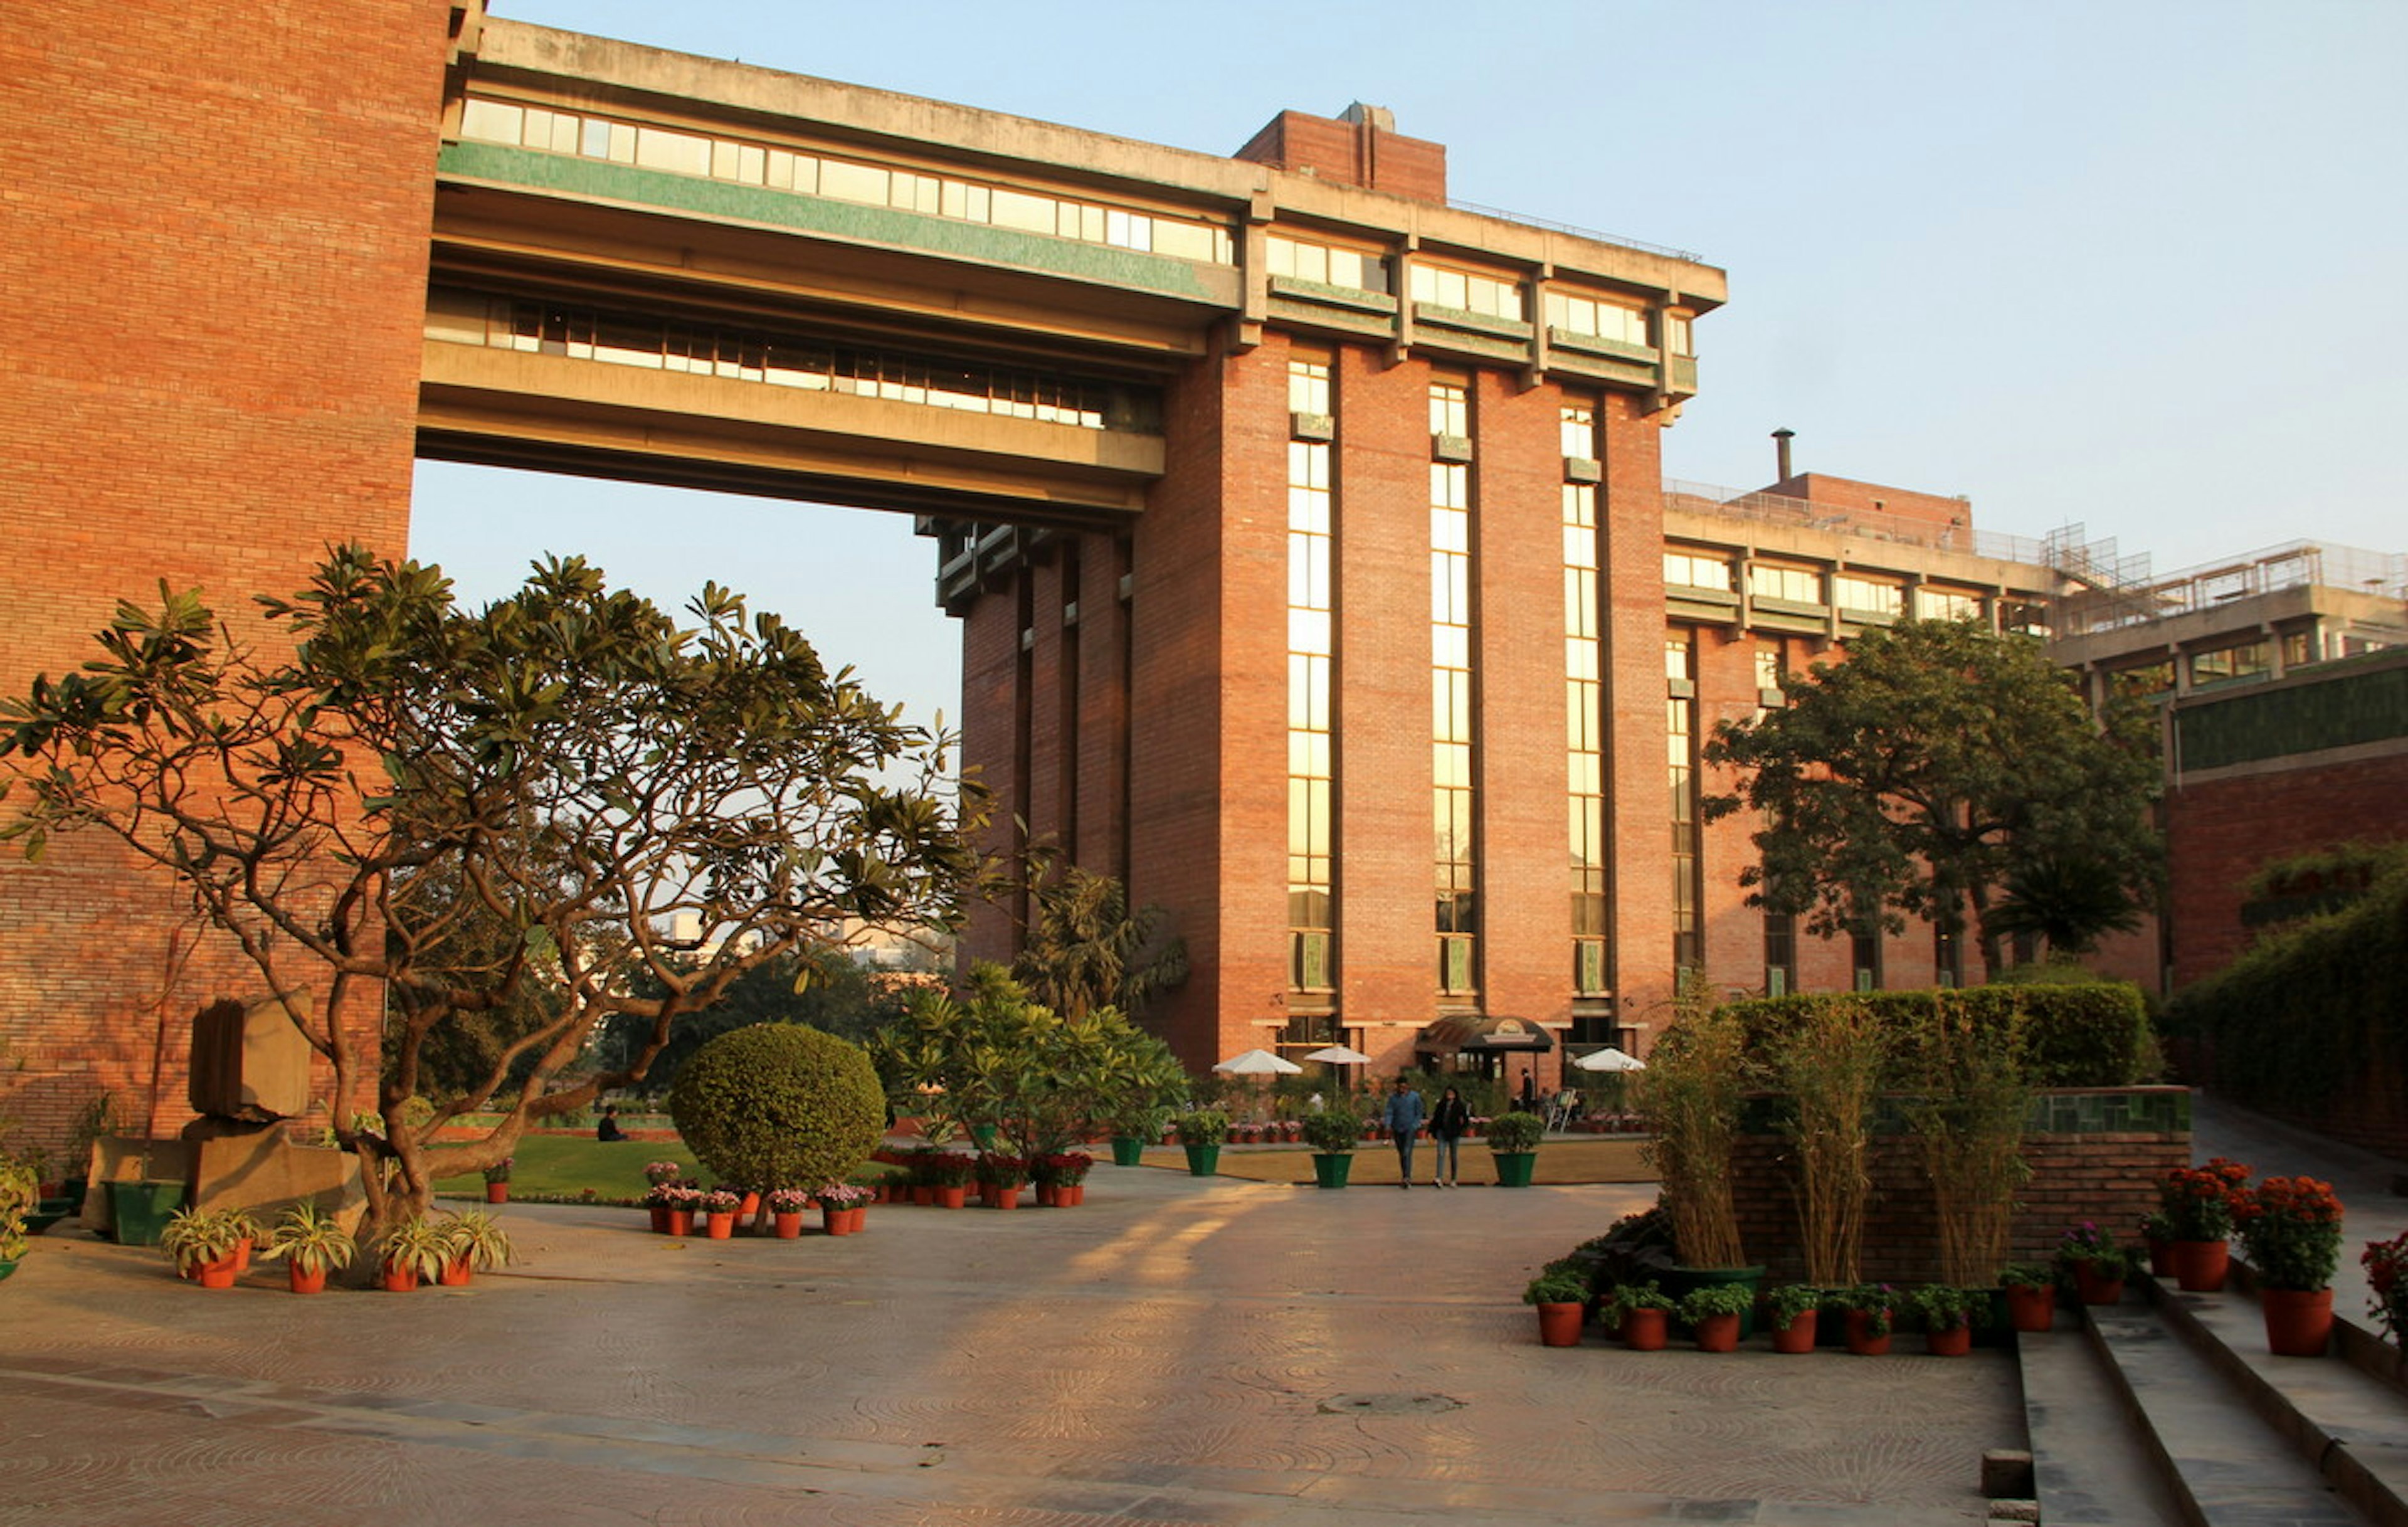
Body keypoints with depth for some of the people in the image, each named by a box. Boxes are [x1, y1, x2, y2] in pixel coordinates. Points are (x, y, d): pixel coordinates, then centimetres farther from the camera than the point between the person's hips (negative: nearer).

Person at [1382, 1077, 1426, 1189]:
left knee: (1407, 1152, -17)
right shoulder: (1393, 1097, 4)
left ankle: (1407, 1177, -24)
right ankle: (1405, 1177, 21)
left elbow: (1419, 1113, 2)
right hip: (1397, 1129, 3)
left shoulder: (1415, 1096, -1)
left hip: (1410, 1129, -3)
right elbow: (1389, 1112, -2)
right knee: (1401, 1154, 11)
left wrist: (1415, 1126, -10)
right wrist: (1388, 1125, -18)